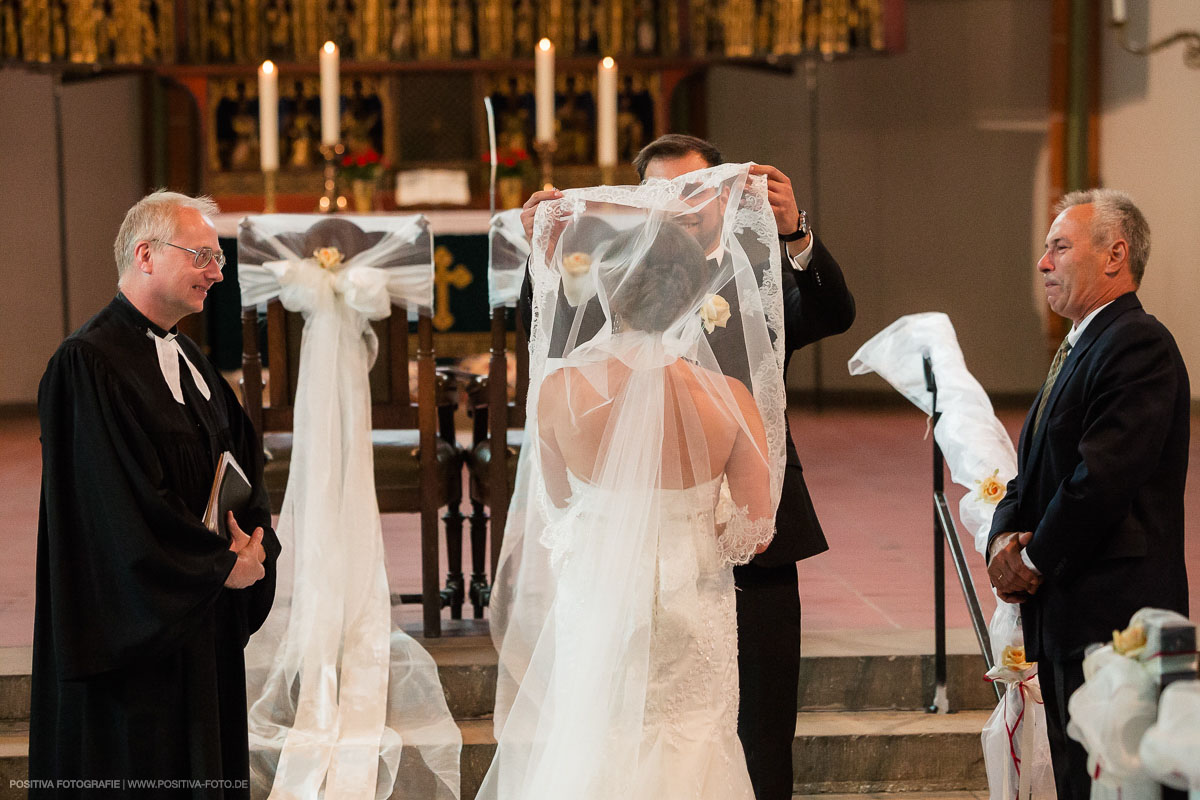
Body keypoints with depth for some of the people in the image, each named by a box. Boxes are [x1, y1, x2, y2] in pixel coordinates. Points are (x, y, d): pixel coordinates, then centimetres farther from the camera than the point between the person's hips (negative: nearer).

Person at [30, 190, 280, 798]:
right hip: (136, 627, -8)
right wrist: (223, 563, -13)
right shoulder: (89, 363, -15)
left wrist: (255, 537, -4)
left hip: (203, 623, 9)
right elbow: (126, 502, -21)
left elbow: (244, 454, 15)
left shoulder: (187, 359, 14)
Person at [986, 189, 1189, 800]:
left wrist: (1033, 560, -11)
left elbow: (1104, 478, -23)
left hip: (1112, 617, -10)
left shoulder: (1139, 344, -14)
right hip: (1069, 621, 10)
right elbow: (1034, 474, 19)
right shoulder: (1080, 347, 19)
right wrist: (1005, 537, -1)